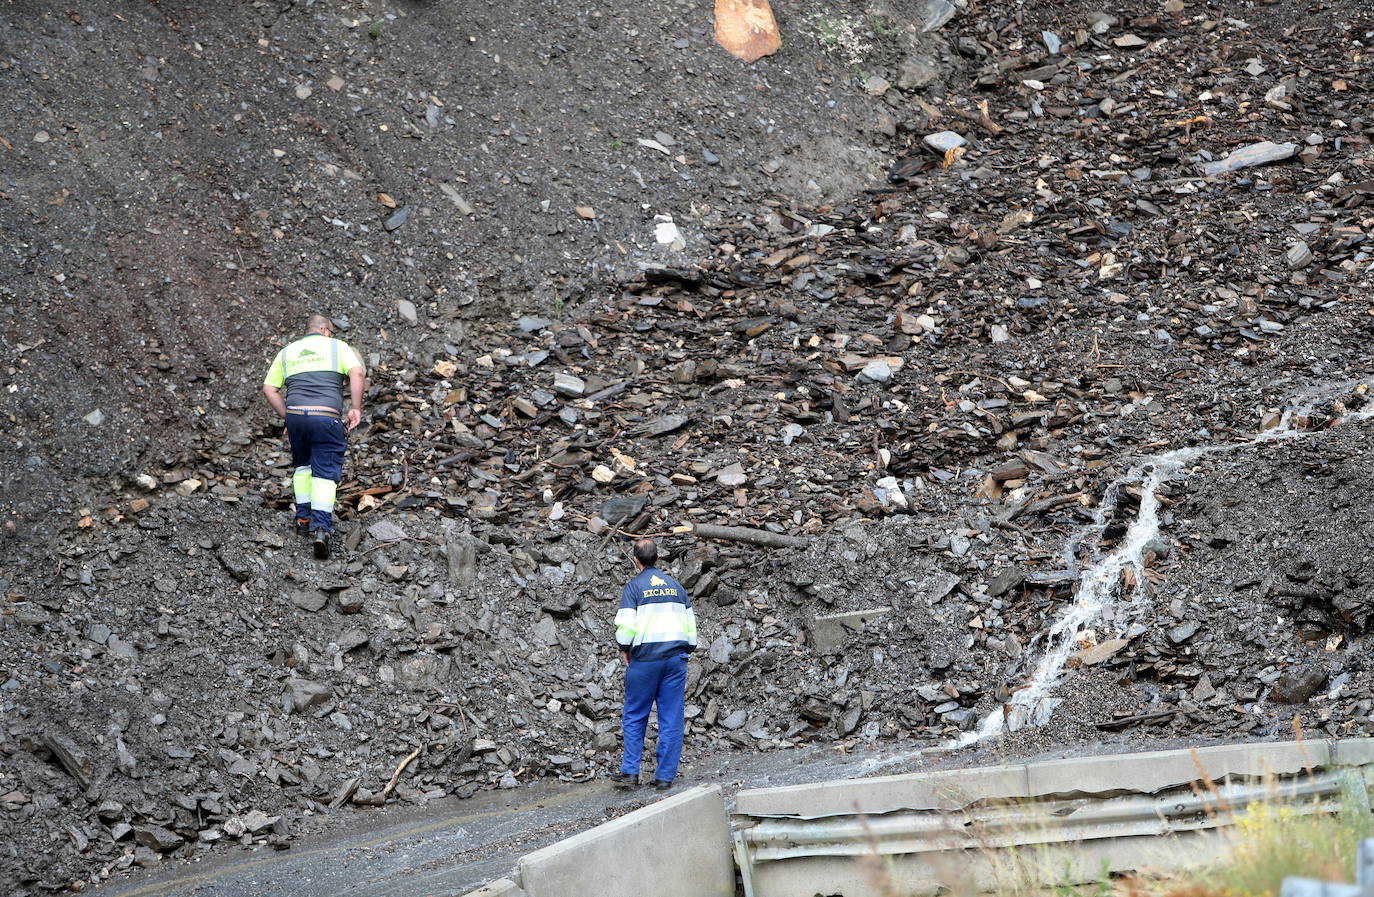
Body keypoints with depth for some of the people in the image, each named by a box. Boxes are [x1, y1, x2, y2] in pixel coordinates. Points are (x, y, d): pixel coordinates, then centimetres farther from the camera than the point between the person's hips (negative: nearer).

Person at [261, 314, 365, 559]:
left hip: (295, 413, 3)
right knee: (325, 473, -1)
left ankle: (303, 518, 24)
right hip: (327, 417, -3)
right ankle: (320, 527, -15)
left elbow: (269, 389, 12)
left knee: (303, 466, 25)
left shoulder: (287, 352, 20)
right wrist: (356, 409, -4)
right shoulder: (337, 346, 11)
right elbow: (357, 373, -6)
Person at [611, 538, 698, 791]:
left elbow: (627, 624, -10)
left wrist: (624, 648, 6)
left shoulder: (634, 586, -3)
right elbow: (690, 621, 13)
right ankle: (665, 776, 4)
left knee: (635, 716, 8)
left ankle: (630, 772, 6)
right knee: (671, 719, 4)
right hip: (676, 657, 3)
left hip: (645, 658, -3)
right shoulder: (675, 585, 11)